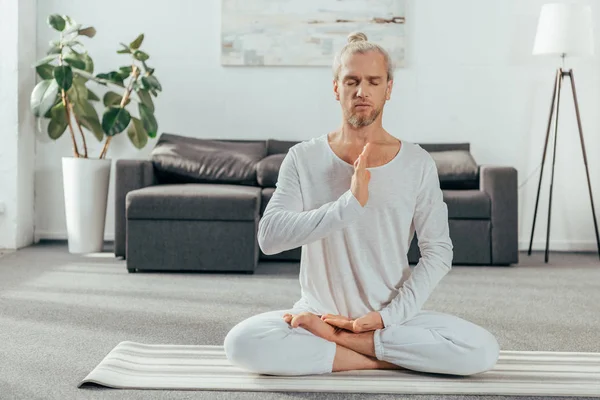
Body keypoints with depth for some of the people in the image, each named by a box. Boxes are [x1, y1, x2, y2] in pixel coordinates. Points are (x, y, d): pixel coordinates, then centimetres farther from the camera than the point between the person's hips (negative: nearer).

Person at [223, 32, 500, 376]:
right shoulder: (302, 158, -3)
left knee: (481, 350, -23)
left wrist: (389, 315, -13)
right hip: (317, 312, -1)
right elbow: (270, 237, -16)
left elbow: (438, 251, -2)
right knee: (242, 341, -28)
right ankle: (386, 357, -15)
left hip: (394, 317, 1)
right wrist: (350, 204, -26)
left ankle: (334, 339, -12)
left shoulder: (418, 163, -1)